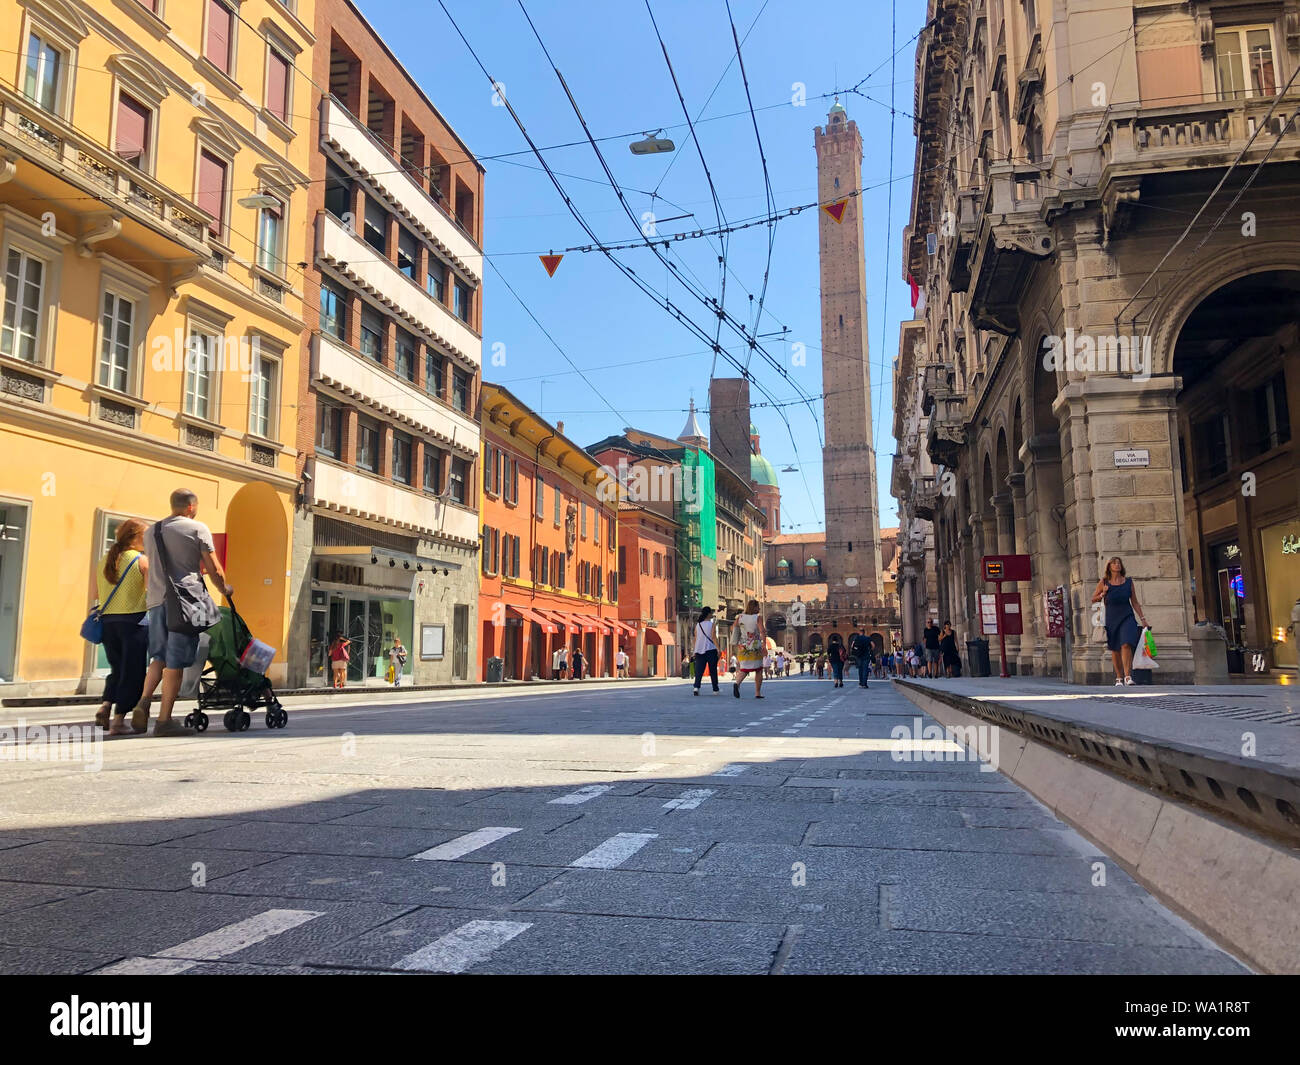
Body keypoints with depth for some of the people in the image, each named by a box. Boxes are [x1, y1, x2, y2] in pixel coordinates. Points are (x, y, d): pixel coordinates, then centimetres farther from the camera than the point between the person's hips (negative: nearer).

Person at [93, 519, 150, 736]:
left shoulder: (102, 562, 9)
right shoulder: (143, 561, -8)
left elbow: (96, 593, 12)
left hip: (108, 620, 6)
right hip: (134, 620, -6)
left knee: (117, 669, 21)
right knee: (132, 672, 3)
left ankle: (106, 706, 2)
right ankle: (118, 720, 1)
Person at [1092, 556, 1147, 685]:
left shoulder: (1128, 581, 6)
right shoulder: (1104, 582, 4)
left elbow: (1135, 602, 11)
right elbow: (1093, 599, 11)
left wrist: (1143, 618, 7)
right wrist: (1103, 594, -7)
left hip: (1127, 617, 0)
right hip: (1111, 618, 1)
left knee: (1126, 645, -19)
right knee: (1115, 649, 5)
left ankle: (1128, 676, -20)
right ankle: (1119, 678, 16)